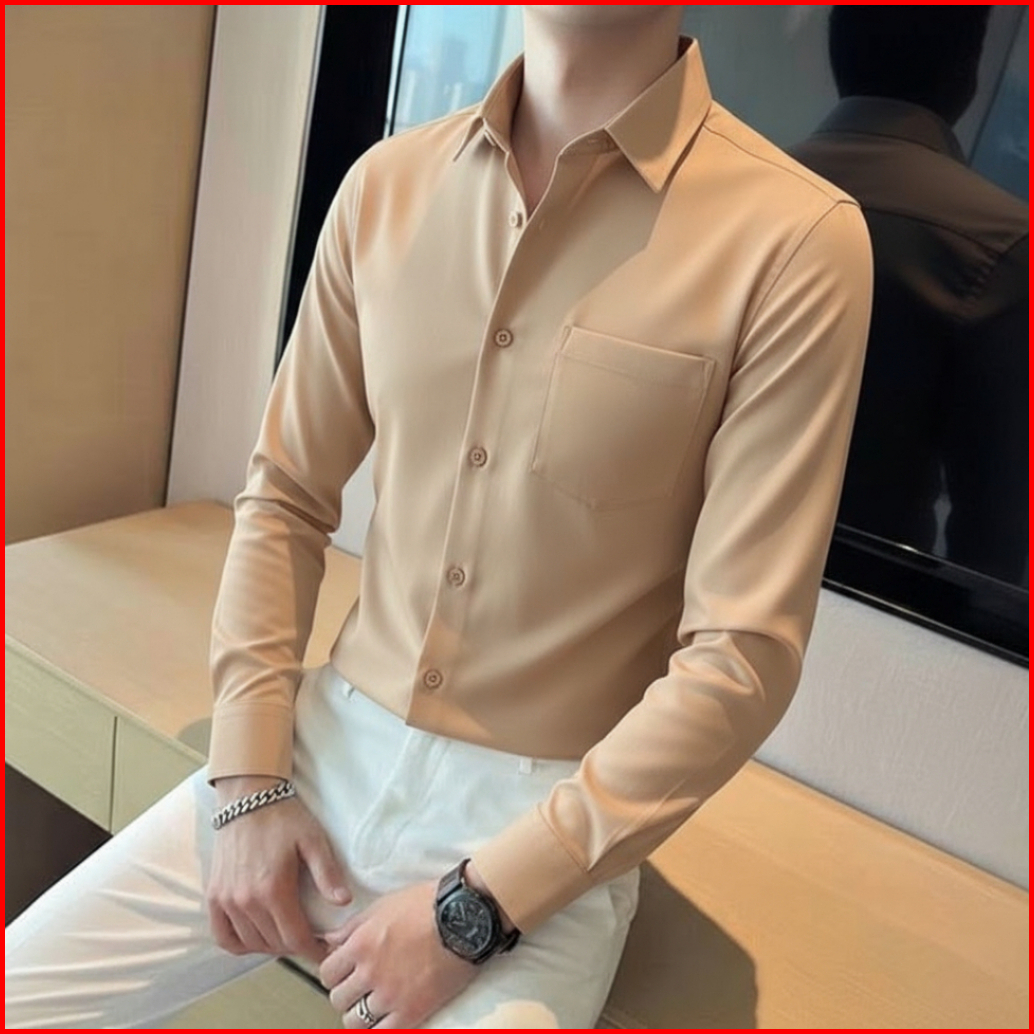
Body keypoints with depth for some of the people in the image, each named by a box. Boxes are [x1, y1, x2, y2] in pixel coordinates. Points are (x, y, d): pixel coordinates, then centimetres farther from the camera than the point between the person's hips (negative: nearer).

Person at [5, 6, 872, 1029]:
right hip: (326, 749, 4)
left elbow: (743, 658, -15)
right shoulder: (386, 186, 0)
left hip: (544, 824, -3)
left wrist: (476, 907, -14)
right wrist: (248, 780, -2)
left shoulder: (794, 239, -15)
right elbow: (283, 501, 6)